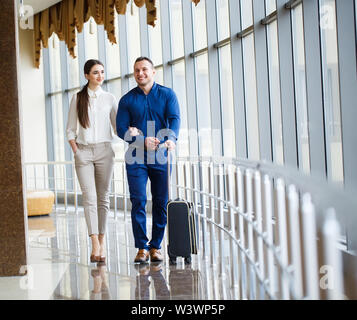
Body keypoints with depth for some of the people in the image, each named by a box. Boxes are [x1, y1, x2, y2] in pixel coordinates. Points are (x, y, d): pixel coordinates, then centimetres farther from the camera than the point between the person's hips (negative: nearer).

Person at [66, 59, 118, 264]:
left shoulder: (110, 99, 9)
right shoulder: (78, 99, 7)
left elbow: (117, 126, 10)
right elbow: (71, 129, 8)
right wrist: (76, 151, -3)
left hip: (104, 150, 1)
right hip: (83, 151, -1)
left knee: (103, 198, 5)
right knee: (89, 197, -9)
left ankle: (102, 241, 13)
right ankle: (95, 244, -13)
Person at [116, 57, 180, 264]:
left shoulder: (167, 95, 6)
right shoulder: (127, 100, 7)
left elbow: (174, 120, -7)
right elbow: (121, 128, 0)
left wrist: (171, 139, -28)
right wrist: (142, 141, -17)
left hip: (161, 157, 0)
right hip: (136, 157, 0)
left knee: (161, 202, 3)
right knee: (138, 201, -7)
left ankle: (156, 246, 13)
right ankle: (142, 247, -2)